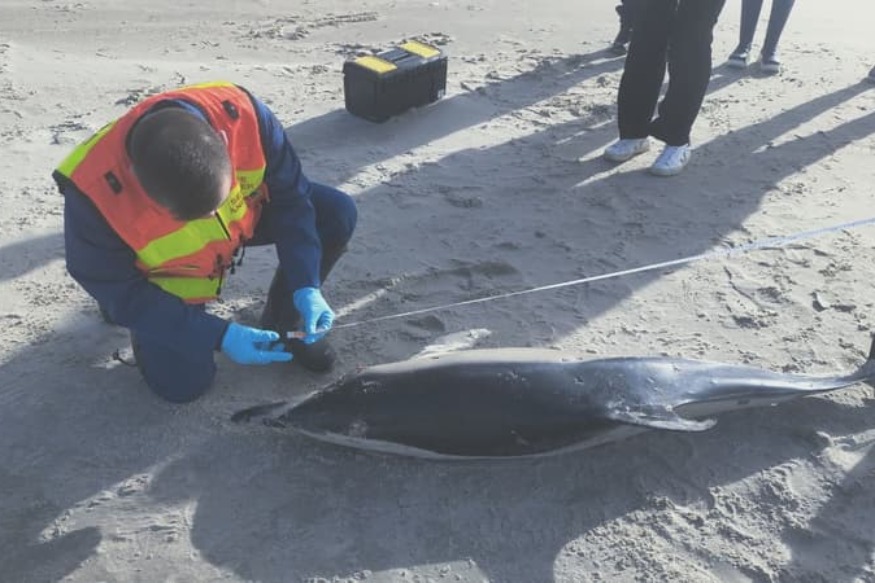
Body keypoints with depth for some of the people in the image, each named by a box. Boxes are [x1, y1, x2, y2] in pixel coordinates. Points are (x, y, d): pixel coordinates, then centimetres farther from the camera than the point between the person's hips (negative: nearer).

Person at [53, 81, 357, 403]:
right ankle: (126, 313, 24)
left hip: (246, 220, 3)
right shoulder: (94, 190, -39)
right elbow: (121, 292, -24)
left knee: (337, 214, -15)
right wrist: (220, 336, -31)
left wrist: (305, 287, -29)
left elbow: (289, 197, -19)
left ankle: (283, 321, 8)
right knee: (182, 383, -7)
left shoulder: (241, 113, -35)